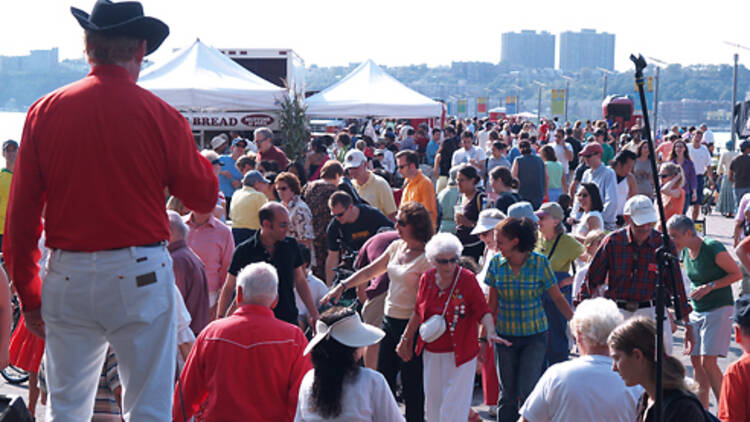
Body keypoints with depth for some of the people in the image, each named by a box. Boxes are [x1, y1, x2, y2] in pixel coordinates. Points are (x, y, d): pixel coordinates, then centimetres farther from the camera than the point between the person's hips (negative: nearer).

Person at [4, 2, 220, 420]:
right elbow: (205, 198, 3)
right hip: (139, 275, -2)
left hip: (67, 276, 3)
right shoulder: (160, 115, -6)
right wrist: (195, 156, 19)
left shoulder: (45, 112, 1)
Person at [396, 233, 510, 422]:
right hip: (432, 353, 5)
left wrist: (490, 332, -28)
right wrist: (405, 339, 19)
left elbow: (483, 311, -11)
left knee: (454, 404, -2)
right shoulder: (426, 279, 1)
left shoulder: (467, 279, -11)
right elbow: (418, 313, 13)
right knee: (433, 401, 13)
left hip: (459, 353, -4)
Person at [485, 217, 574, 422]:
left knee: (527, 391, -9)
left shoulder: (540, 263, -10)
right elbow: (492, 305, 5)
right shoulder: (496, 263, -3)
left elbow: (558, 298, -2)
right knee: (507, 394, 7)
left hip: (534, 336, -2)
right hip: (505, 335, 2)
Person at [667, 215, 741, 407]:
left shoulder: (713, 248, -18)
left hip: (719, 310, -7)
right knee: (695, 359, 5)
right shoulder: (685, 251, 5)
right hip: (697, 311, 7)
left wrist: (710, 287, -19)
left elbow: (737, 274, -11)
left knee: (708, 362, -13)